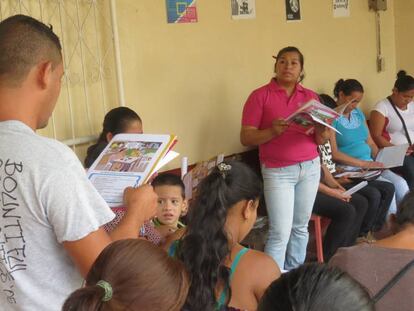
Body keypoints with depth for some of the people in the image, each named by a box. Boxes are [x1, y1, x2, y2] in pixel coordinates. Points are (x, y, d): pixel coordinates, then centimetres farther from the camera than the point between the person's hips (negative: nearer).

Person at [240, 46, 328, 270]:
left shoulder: (311, 97, 8)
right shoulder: (260, 96, -4)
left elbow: (320, 140, 9)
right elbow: (246, 138, -8)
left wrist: (321, 131, -14)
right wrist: (273, 132, -25)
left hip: (310, 168, 4)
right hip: (277, 171, -4)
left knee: (301, 227, 11)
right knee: (280, 232, -7)